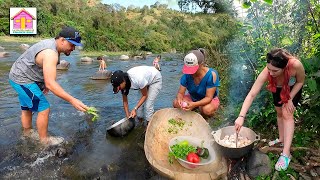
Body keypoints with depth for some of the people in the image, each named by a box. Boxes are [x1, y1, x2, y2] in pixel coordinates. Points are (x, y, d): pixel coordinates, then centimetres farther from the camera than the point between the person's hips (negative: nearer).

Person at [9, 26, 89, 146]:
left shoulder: (52, 44, 0)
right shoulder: (50, 53, -32)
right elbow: (50, 84, -39)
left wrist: (45, 84, 18)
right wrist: (72, 100, -43)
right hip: (22, 80, -11)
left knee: (27, 108, 24)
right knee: (44, 109, -7)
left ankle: (27, 134, 43)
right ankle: (44, 140, 9)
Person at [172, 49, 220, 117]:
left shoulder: (211, 74, -28)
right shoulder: (187, 74, -17)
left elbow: (208, 97, -28)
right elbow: (180, 93, -13)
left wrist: (194, 104, -46)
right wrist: (179, 100, -39)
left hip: (209, 100, -3)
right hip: (193, 98, 4)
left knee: (207, 110, -37)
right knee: (176, 103, -21)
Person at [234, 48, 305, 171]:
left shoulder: (296, 65, -44)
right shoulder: (266, 72, -40)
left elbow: (300, 82, -19)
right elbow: (251, 94, -41)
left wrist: (289, 98, -24)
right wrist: (241, 116, -49)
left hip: (293, 89, -2)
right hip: (278, 89, 2)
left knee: (287, 114, -13)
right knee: (279, 113, 11)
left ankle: (286, 154, -11)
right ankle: (281, 138, 35)